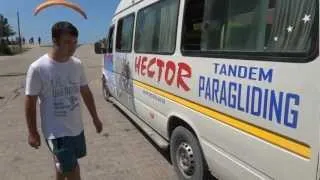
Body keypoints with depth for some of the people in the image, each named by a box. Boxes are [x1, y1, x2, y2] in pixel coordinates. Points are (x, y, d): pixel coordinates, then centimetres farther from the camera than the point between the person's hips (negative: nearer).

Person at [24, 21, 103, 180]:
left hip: (76, 126, 5)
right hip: (56, 131, -5)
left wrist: (95, 118, 12)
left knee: (63, 164, 23)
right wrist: (32, 132, -4)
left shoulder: (77, 64, -2)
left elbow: (86, 92, 8)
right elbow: (30, 102, -8)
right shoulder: (38, 68, -17)